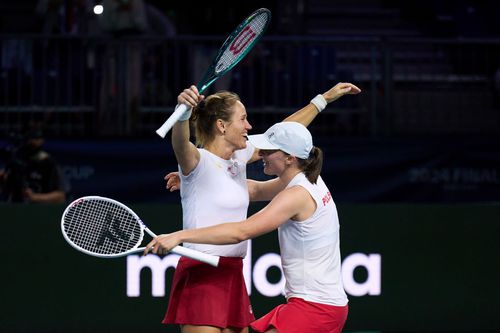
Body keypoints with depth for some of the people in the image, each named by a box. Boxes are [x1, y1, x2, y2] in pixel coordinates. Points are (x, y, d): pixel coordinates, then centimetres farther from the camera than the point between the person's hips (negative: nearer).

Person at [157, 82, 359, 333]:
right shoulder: (198, 160, -10)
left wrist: (324, 98, 32)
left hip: (232, 276, 8)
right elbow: (180, 143, -32)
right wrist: (183, 112, -54)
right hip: (201, 277, -8)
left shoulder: (239, 157, 14)